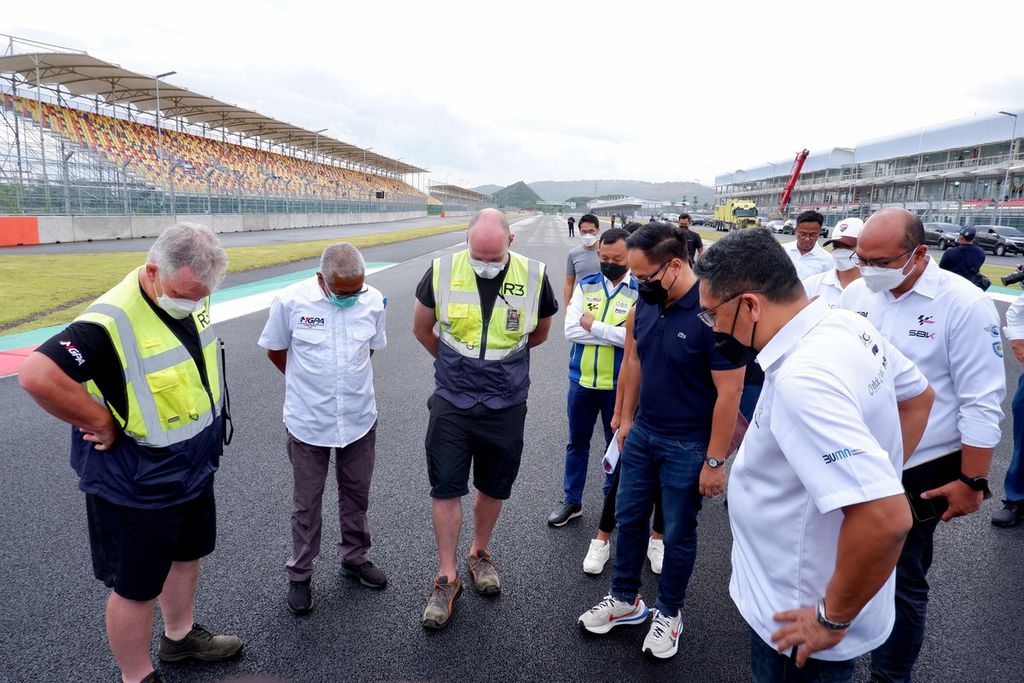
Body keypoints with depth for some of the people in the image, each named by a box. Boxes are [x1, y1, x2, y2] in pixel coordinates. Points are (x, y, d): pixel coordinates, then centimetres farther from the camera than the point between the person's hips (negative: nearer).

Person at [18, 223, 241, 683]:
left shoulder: (190, 299, -4)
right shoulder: (112, 321, -30)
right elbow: (37, 375, -37)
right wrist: (103, 423, -26)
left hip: (195, 469, 8)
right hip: (138, 487, -8)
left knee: (187, 556, 26)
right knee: (137, 588, 11)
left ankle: (180, 637, 50)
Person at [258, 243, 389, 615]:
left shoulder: (373, 300, -8)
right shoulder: (290, 301, -16)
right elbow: (276, 350, 0)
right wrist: (309, 384, 8)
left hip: (359, 418, 3)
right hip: (308, 421, -2)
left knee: (356, 494, 19)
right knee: (306, 502, 13)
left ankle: (355, 557, 41)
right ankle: (299, 574, 32)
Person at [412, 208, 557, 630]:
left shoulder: (533, 277, -10)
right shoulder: (441, 272, -11)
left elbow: (539, 333, 10)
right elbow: (422, 329, 6)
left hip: (505, 406, 1)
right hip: (452, 403, 0)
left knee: (493, 488, 15)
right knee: (446, 489, 4)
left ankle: (480, 555, 40)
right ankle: (447, 578, 21)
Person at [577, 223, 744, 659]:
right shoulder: (646, 303, -3)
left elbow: (729, 392, -20)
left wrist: (715, 460, -16)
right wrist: (626, 418, 14)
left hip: (687, 446, -6)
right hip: (642, 433, 6)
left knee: (678, 534, 12)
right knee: (629, 518, 18)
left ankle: (669, 612, 35)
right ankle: (625, 600, 39)